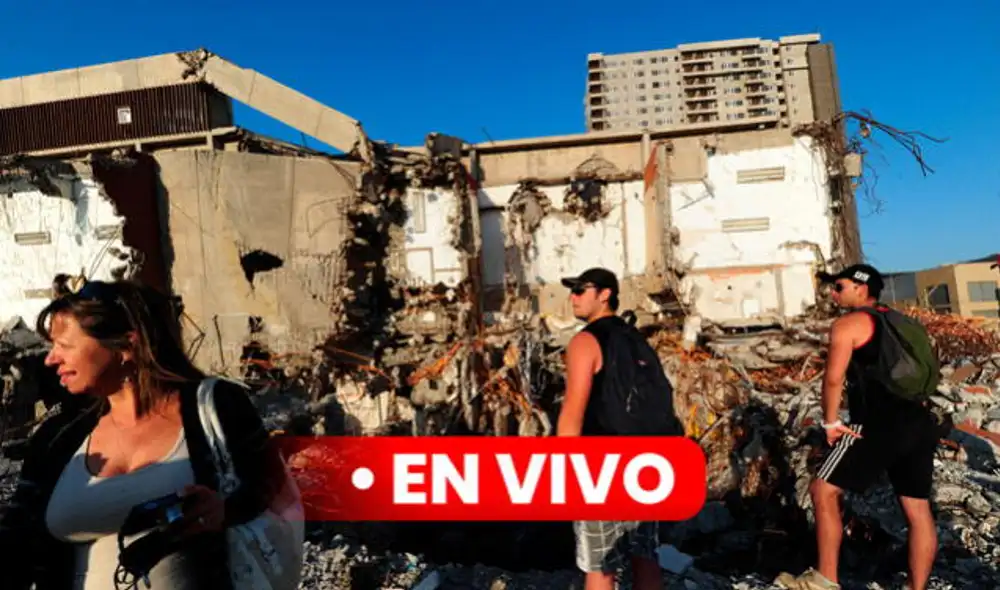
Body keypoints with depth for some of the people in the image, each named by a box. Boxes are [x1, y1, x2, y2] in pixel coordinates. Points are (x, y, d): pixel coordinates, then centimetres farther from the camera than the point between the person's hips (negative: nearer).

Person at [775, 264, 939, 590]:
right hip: (919, 423, 8)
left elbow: (833, 378, -12)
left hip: (878, 426, -8)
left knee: (824, 491, 2)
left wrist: (831, 422, -4)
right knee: (918, 509, 11)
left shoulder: (848, 323, -3)